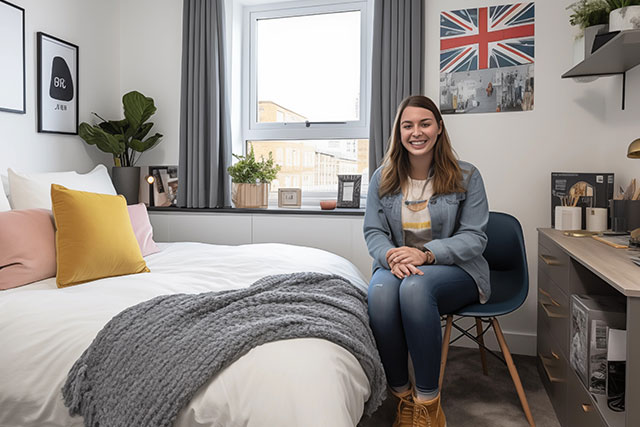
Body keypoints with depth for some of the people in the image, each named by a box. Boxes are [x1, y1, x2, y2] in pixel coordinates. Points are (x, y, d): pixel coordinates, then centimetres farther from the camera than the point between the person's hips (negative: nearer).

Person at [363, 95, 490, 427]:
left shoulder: (466, 177, 0)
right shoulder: (382, 178, 8)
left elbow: (474, 238, -5)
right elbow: (373, 232, 5)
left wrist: (426, 254, -23)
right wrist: (391, 257, -19)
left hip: (454, 270, -2)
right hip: (396, 267, 3)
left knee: (415, 287, -37)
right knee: (380, 290, -34)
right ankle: (402, 396, -15)